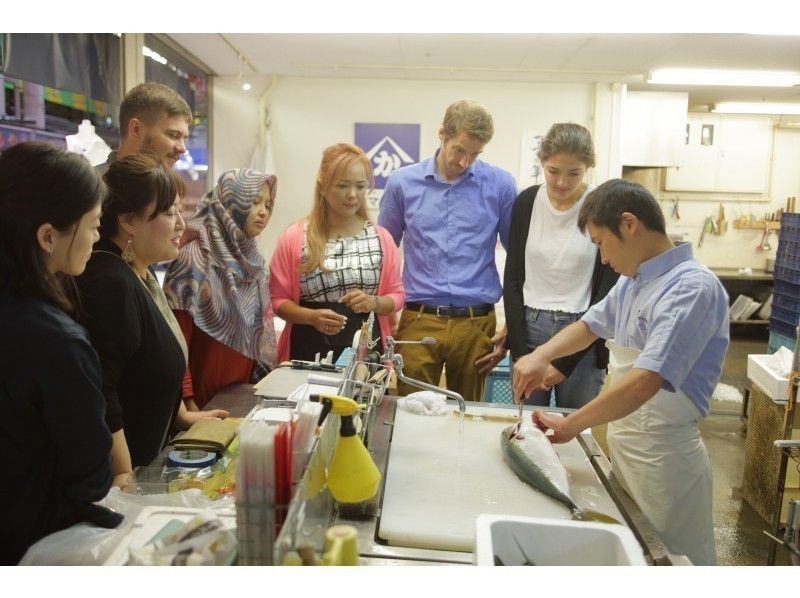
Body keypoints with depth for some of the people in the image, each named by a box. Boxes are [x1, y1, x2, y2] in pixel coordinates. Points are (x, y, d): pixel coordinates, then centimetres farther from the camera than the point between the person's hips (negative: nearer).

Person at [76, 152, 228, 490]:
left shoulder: (138, 272, 6)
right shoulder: (110, 284, -26)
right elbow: (99, 396, -29)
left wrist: (182, 414, 19)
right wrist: (123, 479, -26)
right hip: (118, 473, -10)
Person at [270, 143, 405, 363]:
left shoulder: (381, 238, 2)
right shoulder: (294, 238, -4)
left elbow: (397, 294, 7)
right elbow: (278, 298, -2)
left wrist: (374, 303, -14)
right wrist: (312, 317, -18)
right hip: (309, 349, -1)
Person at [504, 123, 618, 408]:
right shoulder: (527, 202, 1)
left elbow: (607, 294, -7)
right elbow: (513, 280, 4)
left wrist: (565, 362, -10)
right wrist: (520, 352, -4)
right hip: (529, 328, 2)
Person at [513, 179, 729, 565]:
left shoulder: (692, 287, -22)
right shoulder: (632, 281, 6)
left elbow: (644, 383, -30)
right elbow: (591, 324, 20)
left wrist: (570, 425, -21)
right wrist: (541, 355, 2)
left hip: (664, 457, -8)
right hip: (623, 447, 8)